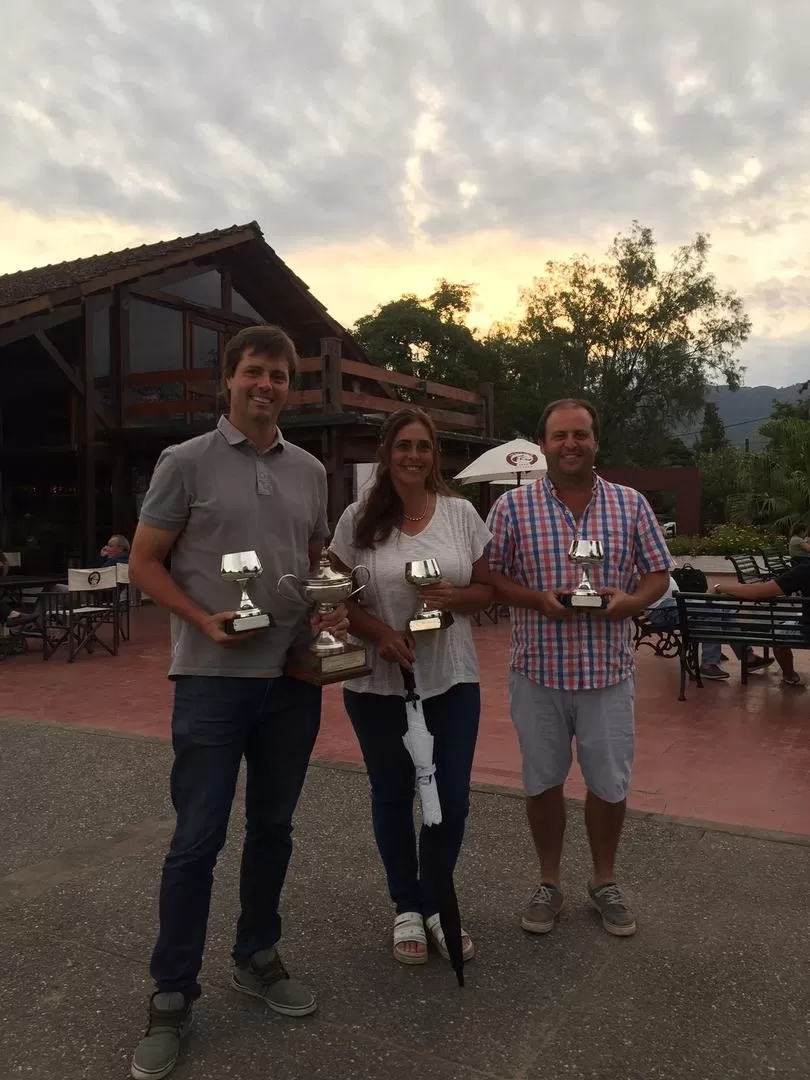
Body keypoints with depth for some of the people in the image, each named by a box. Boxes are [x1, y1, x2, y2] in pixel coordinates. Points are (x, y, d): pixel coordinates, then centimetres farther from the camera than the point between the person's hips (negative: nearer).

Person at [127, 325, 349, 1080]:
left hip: (294, 678, 5)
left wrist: (333, 610, -1)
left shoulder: (309, 471, 10)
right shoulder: (186, 463, -3)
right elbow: (143, 564, -3)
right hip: (212, 677, -4)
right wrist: (205, 621, -17)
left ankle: (256, 959, 35)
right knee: (197, 838, 1)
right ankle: (171, 995, 19)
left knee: (272, 827, 15)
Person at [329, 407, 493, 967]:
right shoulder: (359, 518, -4)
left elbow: (487, 590, 5)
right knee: (393, 795, 12)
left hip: (452, 679, 2)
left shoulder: (461, 513, 1)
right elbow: (340, 597, -2)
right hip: (379, 681, -1)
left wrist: (454, 597, -16)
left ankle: (435, 904, 29)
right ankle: (407, 908, 31)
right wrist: (380, 633, -18)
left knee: (452, 795, 6)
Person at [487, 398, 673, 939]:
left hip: (608, 670, 1)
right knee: (543, 782, 13)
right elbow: (491, 578, -1)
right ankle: (549, 882, 33)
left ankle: (605, 881, 35)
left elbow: (659, 573, 5)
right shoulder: (513, 507, -3)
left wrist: (631, 602, -15)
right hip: (538, 670, 0)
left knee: (611, 783, 11)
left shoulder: (631, 504, 2)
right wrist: (538, 600, -18)